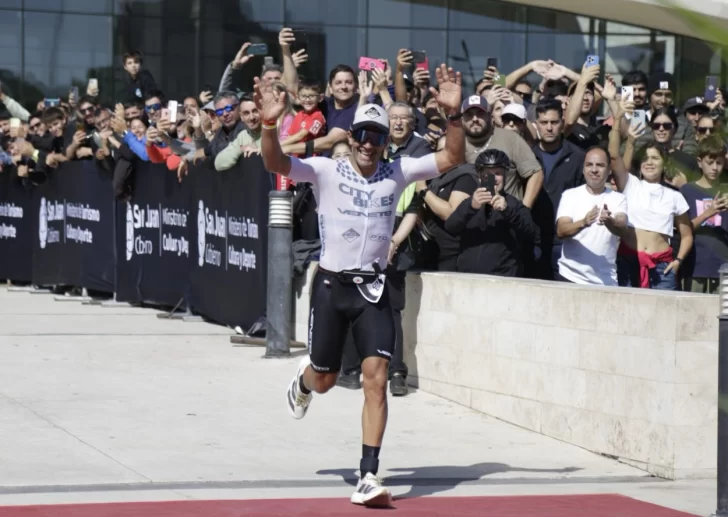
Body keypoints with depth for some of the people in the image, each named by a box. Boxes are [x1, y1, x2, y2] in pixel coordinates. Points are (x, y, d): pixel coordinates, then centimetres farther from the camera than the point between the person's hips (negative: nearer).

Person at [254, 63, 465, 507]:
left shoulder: (398, 173, 2)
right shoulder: (326, 170, -4)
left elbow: (452, 158, -5)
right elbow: (275, 163, -17)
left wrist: (454, 114, -20)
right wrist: (270, 124, -35)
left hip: (374, 290, 1)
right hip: (332, 285, -1)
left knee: (377, 377, -12)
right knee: (324, 380, 12)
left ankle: (369, 477, -11)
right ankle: (303, 380, 53)